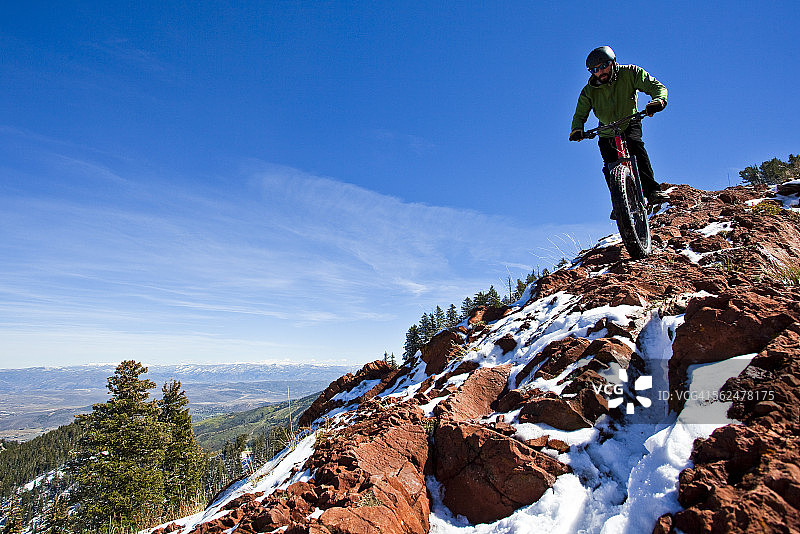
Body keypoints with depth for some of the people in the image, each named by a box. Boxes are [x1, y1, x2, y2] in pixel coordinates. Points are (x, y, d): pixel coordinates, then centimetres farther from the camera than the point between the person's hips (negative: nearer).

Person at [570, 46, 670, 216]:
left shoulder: (630, 73, -15)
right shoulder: (589, 91, -12)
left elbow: (656, 86, -17)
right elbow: (580, 115, -9)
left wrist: (658, 100, -40)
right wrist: (577, 129, -33)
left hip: (630, 123, -1)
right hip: (607, 131, 2)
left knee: (635, 145, -31)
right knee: (610, 168, -13)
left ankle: (652, 190, -30)